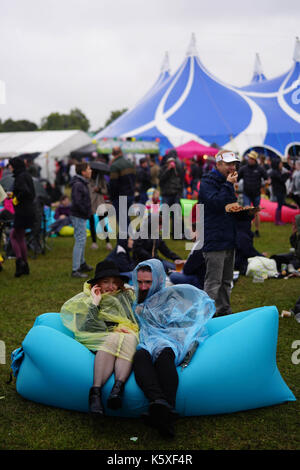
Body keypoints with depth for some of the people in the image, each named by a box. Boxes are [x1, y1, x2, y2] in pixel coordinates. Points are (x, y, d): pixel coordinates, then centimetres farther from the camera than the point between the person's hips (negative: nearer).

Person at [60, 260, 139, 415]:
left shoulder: (126, 295, 28)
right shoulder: (85, 299, 21)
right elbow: (86, 326, 4)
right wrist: (94, 303, 0)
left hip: (126, 336, 2)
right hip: (99, 338, -2)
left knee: (129, 339, -38)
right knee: (113, 340, -40)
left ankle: (119, 386, -57)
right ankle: (95, 392, -53)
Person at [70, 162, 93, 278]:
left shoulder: (82, 183, 13)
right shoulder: (78, 185, -20)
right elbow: (77, 202, -27)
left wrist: (87, 211, 11)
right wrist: (86, 212, -18)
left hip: (81, 216, 10)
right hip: (78, 216, -10)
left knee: (82, 240, 21)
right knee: (80, 240, -9)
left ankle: (82, 264, 36)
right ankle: (75, 270, -7)